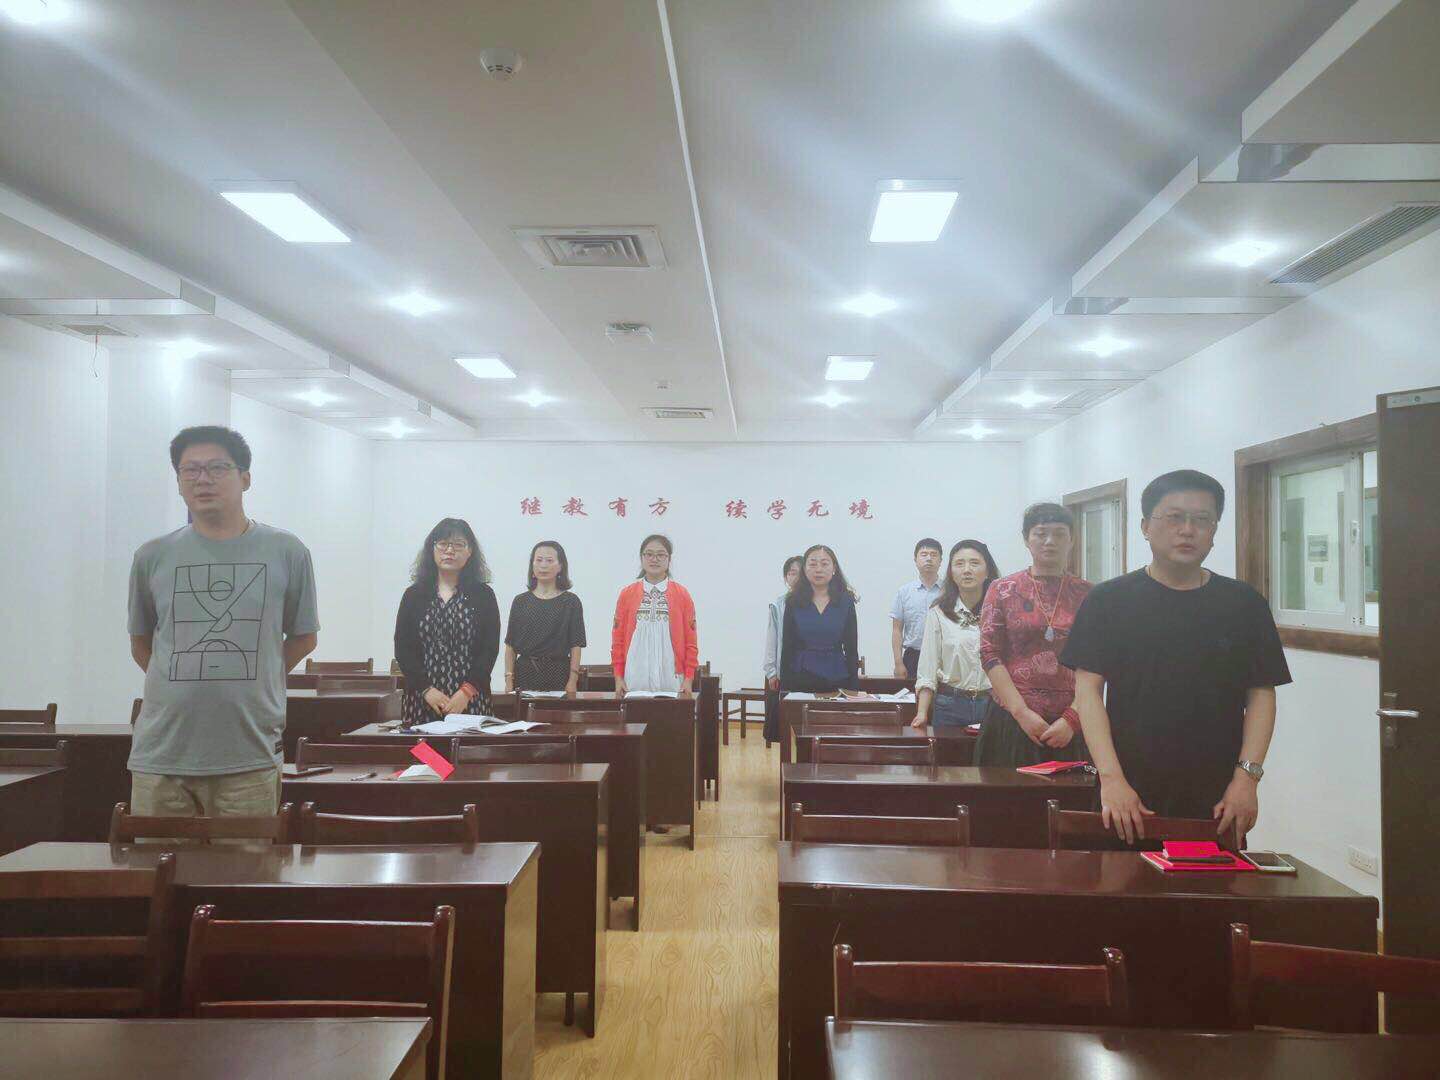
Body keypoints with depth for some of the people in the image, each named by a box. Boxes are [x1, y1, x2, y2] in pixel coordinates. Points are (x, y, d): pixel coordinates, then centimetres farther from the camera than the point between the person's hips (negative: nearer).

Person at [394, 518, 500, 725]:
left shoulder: (483, 595, 7)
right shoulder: (414, 595, 10)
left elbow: (490, 648, 0)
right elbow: (402, 648, 3)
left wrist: (467, 691, -13)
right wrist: (427, 689, -9)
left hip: (470, 700, -1)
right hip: (421, 700, 1)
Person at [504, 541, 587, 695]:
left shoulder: (571, 601, 2)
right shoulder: (520, 601, 9)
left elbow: (575, 647, -2)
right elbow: (510, 646, 7)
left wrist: (572, 682, -10)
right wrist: (509, 681, -1)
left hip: (559, 676, -2)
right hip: (525, 674, 2)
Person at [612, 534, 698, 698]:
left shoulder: (681, 594, 4)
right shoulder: (627, 593, 7)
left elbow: (690, 640, 5)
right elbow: (618, 638, 8)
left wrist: (689, 678, 0)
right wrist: (618, 677, 3)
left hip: (671, 680, 0)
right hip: (635, 681, 1)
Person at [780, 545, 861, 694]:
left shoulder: (846, 601, 2)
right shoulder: (793, 602, 2)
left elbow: (851, 648, 3)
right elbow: (787, 648, 2)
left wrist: (854, 689, -1)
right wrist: (784, 688, -1)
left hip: (837, 680, 0)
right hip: (801, 680, 0)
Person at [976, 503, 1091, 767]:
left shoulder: (1087, 595, 5)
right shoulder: (1003, 591, 4)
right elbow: (990, 655, -3)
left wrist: (1072, 718, -11)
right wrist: (1023, 712, -11)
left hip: (1070, 726, 1)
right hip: (1012, 723, 0)